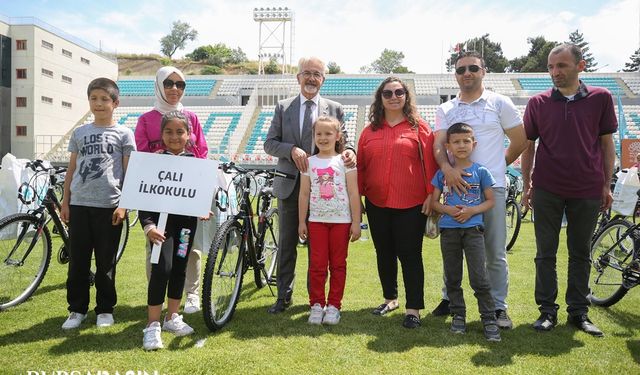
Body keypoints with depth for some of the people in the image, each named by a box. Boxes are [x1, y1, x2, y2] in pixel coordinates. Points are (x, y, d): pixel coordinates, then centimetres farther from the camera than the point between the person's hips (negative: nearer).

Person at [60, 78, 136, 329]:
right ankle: (77, 309, 20)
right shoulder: (79, 133, 12)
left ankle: (105, 309, 19)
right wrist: (65, 202, 8)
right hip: (79, 204, 3)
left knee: (106, 262, 6)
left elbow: (129, 172, 0)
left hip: (109, 206, -3)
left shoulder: (123, 134, 2)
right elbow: (71, 170, 14)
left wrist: (124, 205, -8)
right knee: (78, 261, 7)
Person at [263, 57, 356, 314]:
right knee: (287, 242, 8)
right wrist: (292, 150, -16)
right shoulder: (283, 108, 8)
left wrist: (349, 151, -18)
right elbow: (269, 143, 3)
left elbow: (343, 141, 6)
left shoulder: (335, 109, 7)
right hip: (289, 184, 1)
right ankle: (284, 295, 19)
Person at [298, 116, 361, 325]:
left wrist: (356, 222, -5)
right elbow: (304, 194, 7)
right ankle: (316, 305, 14)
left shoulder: (344, 161, 0)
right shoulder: (309, 162, 6)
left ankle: (334, 306, 16)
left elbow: (353, 193, -1)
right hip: (317, 220, 1)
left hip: (341, 220, -1)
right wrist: (301, 222, 5)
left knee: (338, 265, 6)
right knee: (317, 265, 3)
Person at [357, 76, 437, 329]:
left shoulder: (419, 127, 0)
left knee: (410, 255, 0)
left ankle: (414, 309, 9)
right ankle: (390, 299, 31)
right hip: (377, 204, 4)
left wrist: (431, 195, -9)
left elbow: (430, 163, -4)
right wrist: (357, 194, 5)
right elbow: (361, 166, 9)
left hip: (411, 204, -4)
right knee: (384, 254, 15)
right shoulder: (370, 130, 9)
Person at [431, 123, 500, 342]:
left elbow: (490, 201, 4)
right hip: (448, 229, 3)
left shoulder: (481, 172, 1)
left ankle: (489, 319, 3)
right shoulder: (442, 173, 5)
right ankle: (458, 315, 24)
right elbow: (434, 202, 7)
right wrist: (448, 210, -12)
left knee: (478, 277, -8)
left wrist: (472, 210, -13)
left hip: (473, 228, -2)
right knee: (452, 277, 10)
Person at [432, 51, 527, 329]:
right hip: (455, 185, 2)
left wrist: (497, 166, 8)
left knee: (495, 252, 2)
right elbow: (439, 144, -3)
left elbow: (520, 141, 10)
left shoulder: (500, 103, 6)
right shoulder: (445, 110, 11)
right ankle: (449, 298, 24)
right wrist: (447, 168, -22)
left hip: (491, 187, -2)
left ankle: (499, 306, 14)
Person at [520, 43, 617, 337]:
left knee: (581, 253, 10)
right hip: (547, 189, 0)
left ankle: (579, 311, 22)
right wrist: (527, 185, 4)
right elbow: (528, 145, 7)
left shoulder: (601, 98, 1)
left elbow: (606, 144, 6)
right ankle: (547, 310, 16)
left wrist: (607, 186, 4)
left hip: (587, 191, 0)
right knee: (546, 253, 5)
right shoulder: (538, 103, 1)